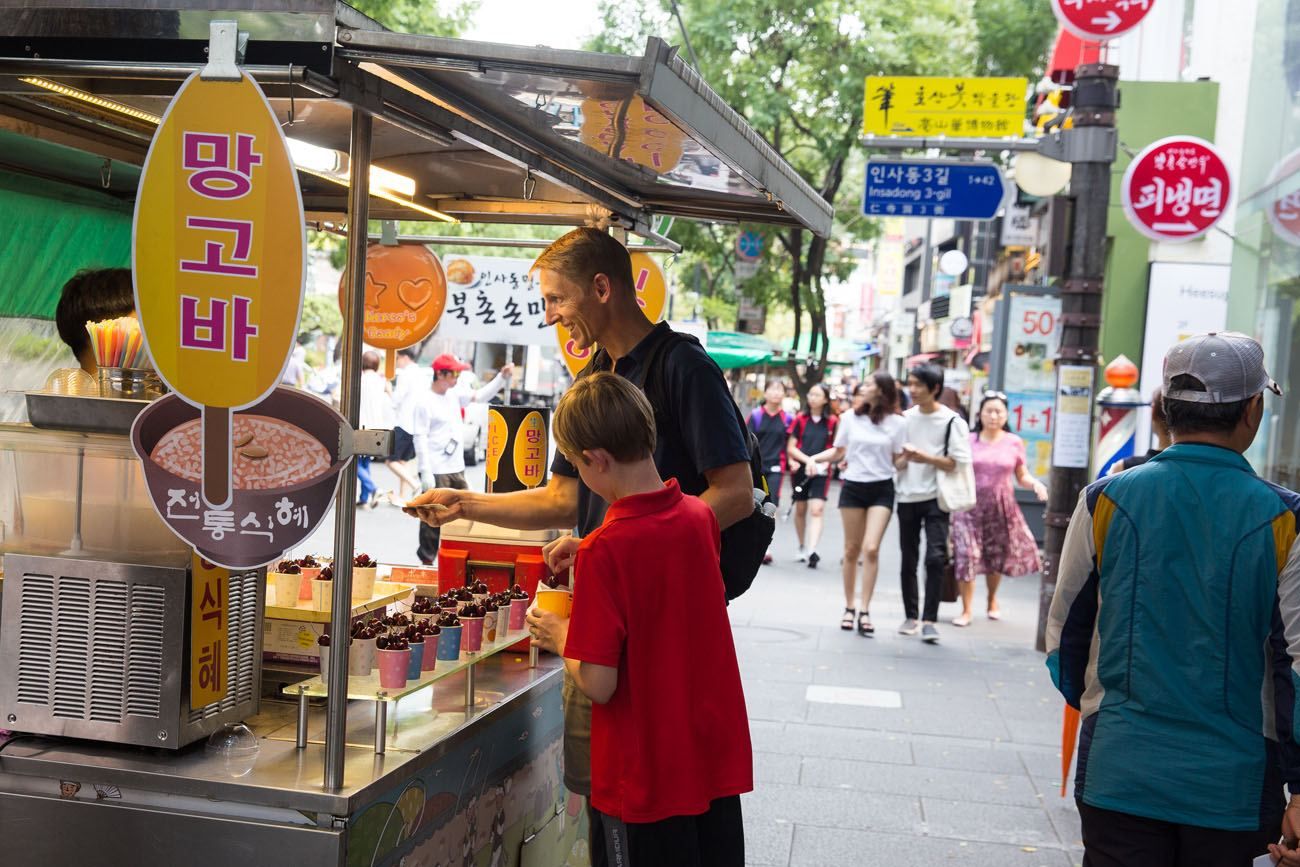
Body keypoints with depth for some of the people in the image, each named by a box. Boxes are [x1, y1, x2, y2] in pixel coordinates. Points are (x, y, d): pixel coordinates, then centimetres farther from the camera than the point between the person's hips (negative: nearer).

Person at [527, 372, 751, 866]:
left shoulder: (604, 551, -23)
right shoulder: (700, 517, -4)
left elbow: (597, 684, -22)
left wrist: (561, 638, -4)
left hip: (646, 777, -6)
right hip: (720, 760, 6)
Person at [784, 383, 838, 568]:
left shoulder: (833, 421, -1)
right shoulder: (800, 419, 1)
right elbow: (790, 447, 0)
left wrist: (818, 461, -10)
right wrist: (808, 459, -14)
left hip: (821, 471, -2)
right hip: (800, 470, 2)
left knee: (816, 510, -13)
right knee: (800, 510, 12)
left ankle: (812, 551, -21)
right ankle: (802, 547, 28)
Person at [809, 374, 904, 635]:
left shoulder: (897, 423, -1)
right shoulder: (850, 418, 3)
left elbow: (897, 461, 5)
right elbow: (838, 452, 11)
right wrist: (813, 458, -4)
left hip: (881, 489, -2)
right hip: (853, 487, 2)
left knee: (871, 549, -13)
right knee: (851, 550, 6)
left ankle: (865, 611, -6)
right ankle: (849, 607, 18)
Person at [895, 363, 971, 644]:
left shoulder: (952, 421, -5)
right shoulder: (906, 418, 8)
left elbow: (958, 463, -9)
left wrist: (925, 458, -19)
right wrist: (903, 458, -10)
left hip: (935, 499, -4)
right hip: (907, 497, 4)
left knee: (935, 558, -13)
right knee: (908, 560, 9)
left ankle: (929, 619, -8)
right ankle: (911, 616, 19)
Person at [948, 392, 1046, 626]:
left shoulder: (1014, 442, 2)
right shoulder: (968, 441, 0)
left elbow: (1022, 477, 7)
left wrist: (1036, 484, -13)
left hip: (1002, 507, 1)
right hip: (970, 504, -1)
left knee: (996, 556, 11)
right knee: (966, 556, -8)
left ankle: (992, 600, 39)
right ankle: (966, 611, 4)